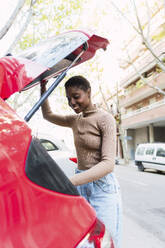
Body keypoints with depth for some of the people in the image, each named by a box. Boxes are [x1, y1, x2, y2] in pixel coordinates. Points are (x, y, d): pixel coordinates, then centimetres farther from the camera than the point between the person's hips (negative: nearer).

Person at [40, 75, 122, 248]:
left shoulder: (105, 119, -13)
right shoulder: (75, 120, 8)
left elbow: (108, 164, -23)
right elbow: (47, 115, 24)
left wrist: (68, 182, -34)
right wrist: (43, 87, 11)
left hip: (102, 186, -6)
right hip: (81, 184, 6)